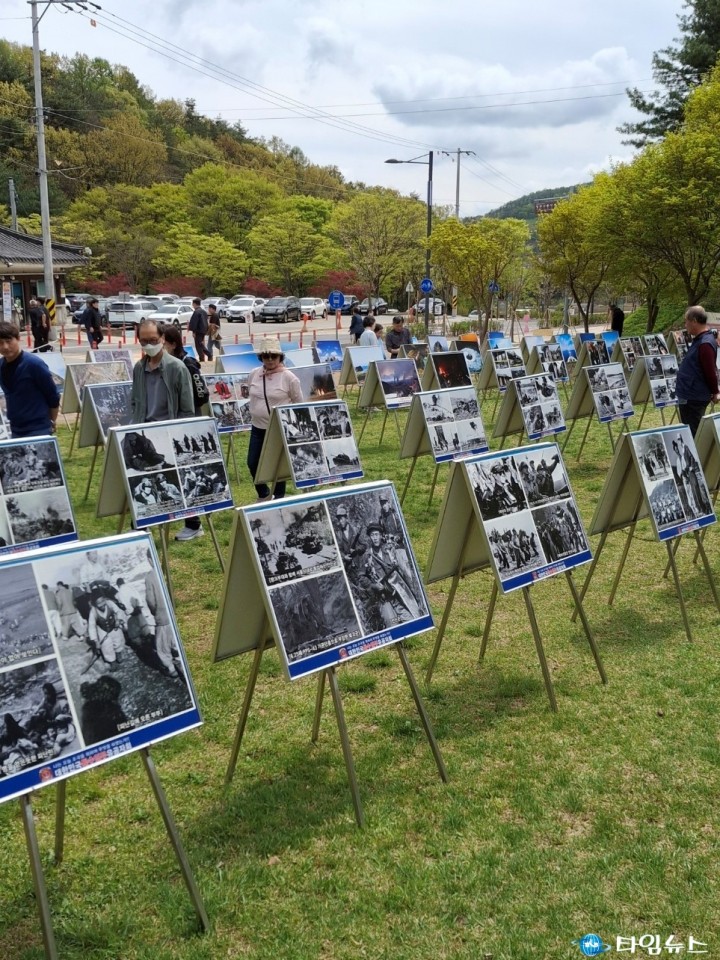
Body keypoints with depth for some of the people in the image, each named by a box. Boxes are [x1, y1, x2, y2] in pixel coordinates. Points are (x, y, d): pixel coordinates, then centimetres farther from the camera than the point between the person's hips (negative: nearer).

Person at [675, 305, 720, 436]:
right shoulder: (699, 339, 10)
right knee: (690, 431, 18)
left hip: (693, 397, -10)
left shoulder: (705, 344, -23)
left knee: (691, 433, -2)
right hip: (691, 395, 10)